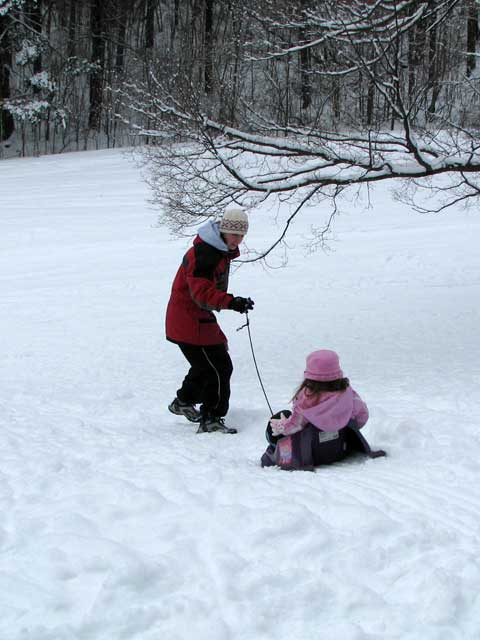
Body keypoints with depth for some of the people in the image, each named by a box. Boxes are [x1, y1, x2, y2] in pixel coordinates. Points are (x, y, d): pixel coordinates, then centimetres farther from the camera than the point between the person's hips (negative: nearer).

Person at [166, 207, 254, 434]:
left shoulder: (222, 249, 9)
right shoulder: (203, 253, -24)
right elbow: (201, 291, -34)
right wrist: (231, 302, -45)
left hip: (200, 316, 10)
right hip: (189, 319, -10)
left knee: (207, 363, 24)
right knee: (219, 368, -10)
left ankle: (184, 401, 41)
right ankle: (211, 419, -3)